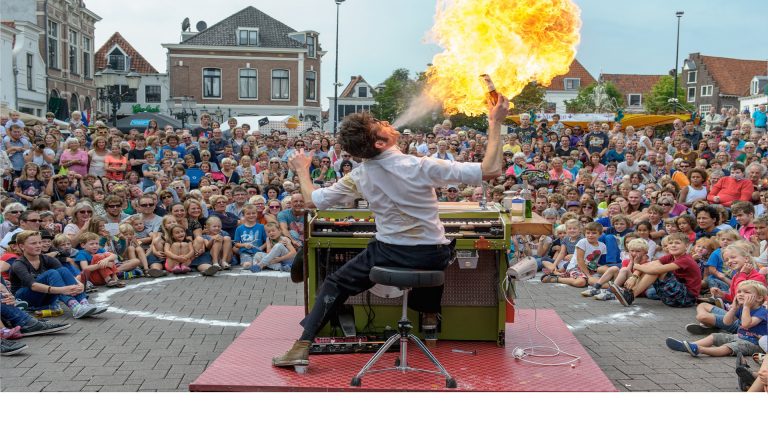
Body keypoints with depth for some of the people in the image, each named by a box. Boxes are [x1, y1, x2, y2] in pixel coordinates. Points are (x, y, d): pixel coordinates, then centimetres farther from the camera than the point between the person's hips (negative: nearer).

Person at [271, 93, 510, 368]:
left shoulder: (359, 177, -9)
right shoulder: (421, 167, -19)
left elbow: (312, 200, 3)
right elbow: (490, 170, -21)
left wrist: (302, 170, 21)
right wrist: (495, 123, -12)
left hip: (389, 254, 0)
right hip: (432, 258, 0)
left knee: (335, 284, 18)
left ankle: (303, 346, 6)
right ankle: (430, 312, 45)